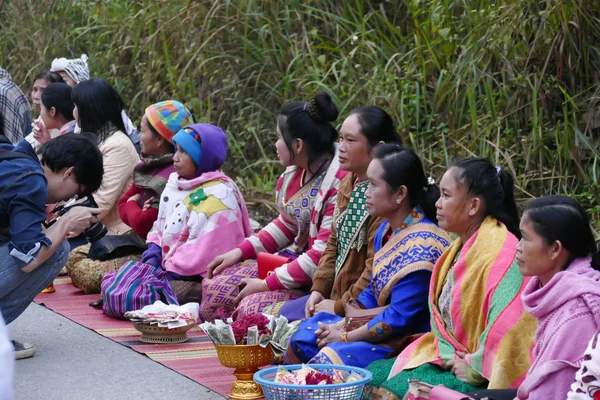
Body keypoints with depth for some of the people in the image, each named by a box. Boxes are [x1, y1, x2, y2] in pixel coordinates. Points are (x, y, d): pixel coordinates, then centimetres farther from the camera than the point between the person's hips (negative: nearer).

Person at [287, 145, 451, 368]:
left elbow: (399, 318, -24)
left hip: (409, 340, -11)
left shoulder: (422, 246, -24)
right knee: (305, 335, 11)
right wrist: (342, 325, 3)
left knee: (331, 358, -26)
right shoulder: (387, 230, 8)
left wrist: (346, 337, -14)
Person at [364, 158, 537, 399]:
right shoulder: (463, 246, 11)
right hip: (449, 356, 10)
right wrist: (450, 354, -5)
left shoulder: (499, 251, -21)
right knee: (371, 378, 5)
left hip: (481, 377, -10)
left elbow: (507, 325, -31)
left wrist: (474, 370, -22)